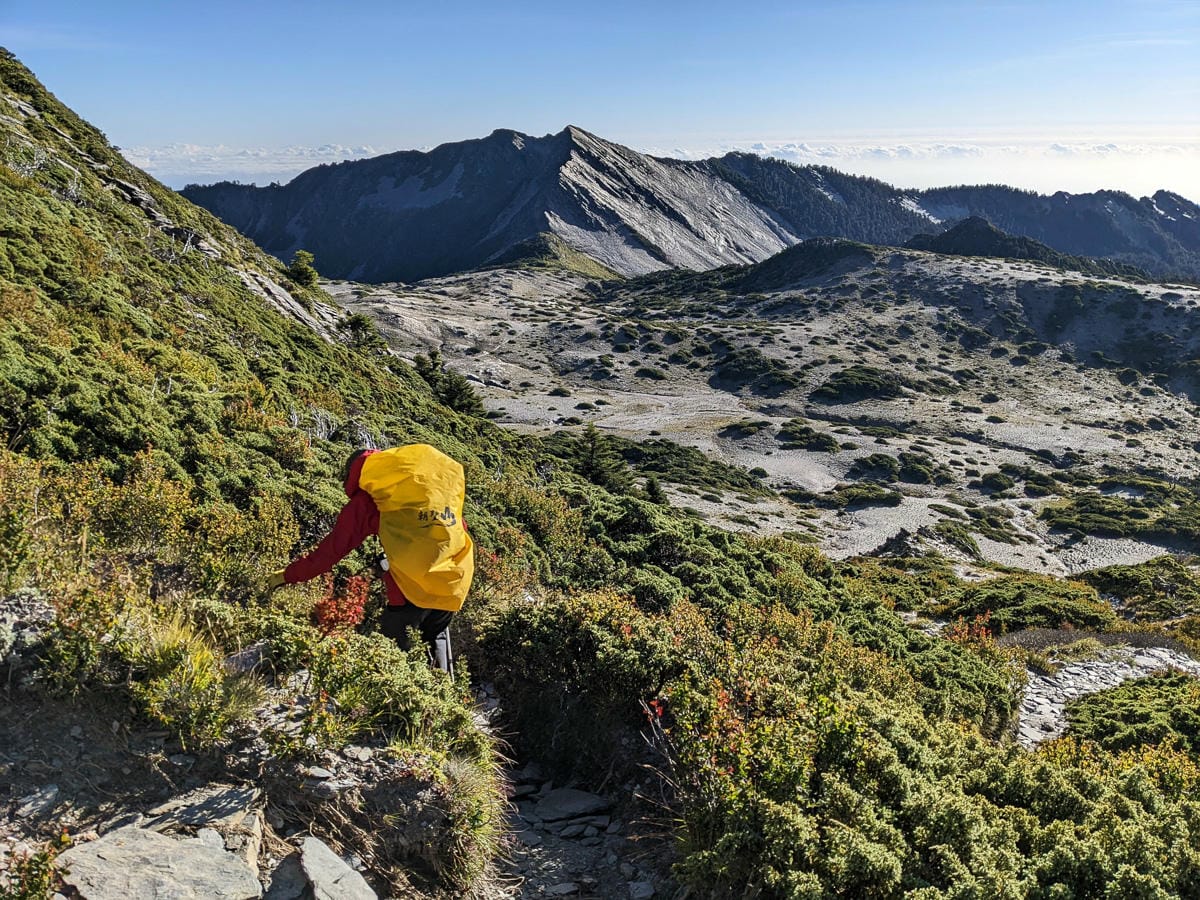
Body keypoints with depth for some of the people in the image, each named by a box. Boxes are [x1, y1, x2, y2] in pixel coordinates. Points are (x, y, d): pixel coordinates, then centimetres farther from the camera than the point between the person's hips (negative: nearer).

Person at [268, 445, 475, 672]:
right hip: (455, 584, 6)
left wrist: (289, 575, 14)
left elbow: (334, 546, 3)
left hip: (412, 586, -6)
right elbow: (460, 526, 20)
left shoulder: (370, 496, 3)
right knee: (436, 637, 26)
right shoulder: (441, 475, 16)